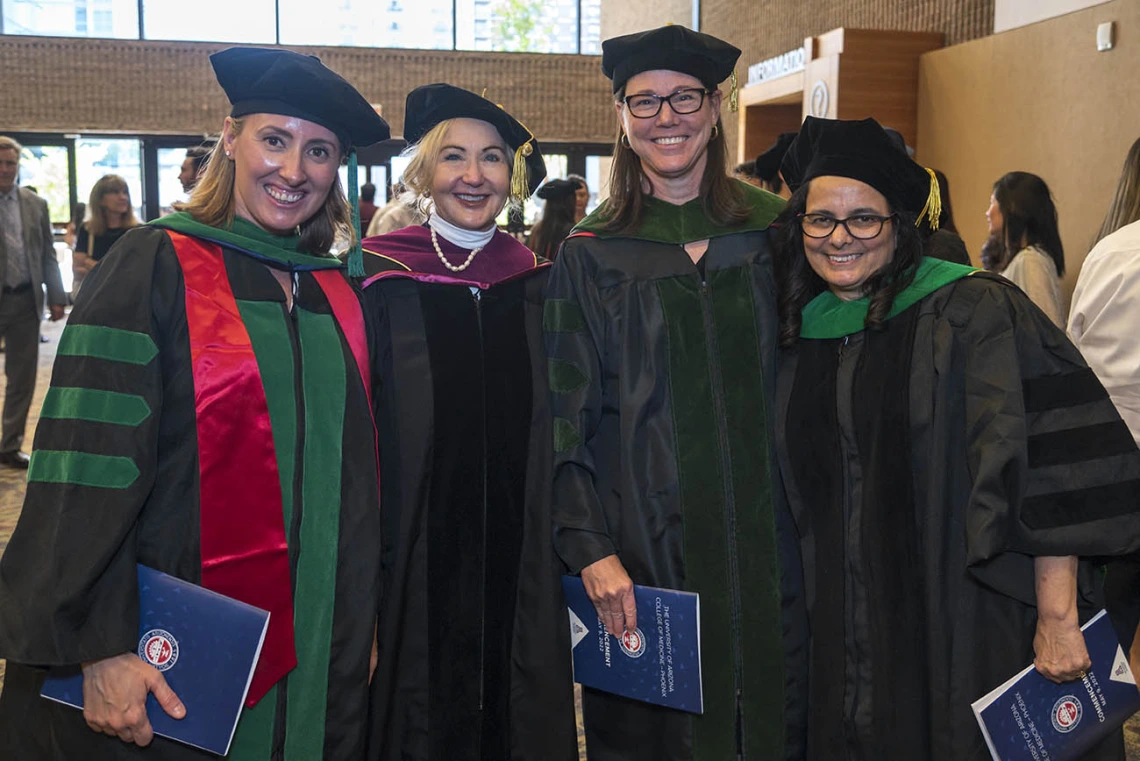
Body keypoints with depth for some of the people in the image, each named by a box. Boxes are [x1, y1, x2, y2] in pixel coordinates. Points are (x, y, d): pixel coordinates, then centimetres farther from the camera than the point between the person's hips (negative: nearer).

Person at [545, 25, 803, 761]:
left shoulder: (775, 230, 3)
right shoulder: (591, 254, -1)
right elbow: (567, 417, -3)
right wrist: (591, 548, -12)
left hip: (762, 535, 2)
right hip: (644, 542, -1)